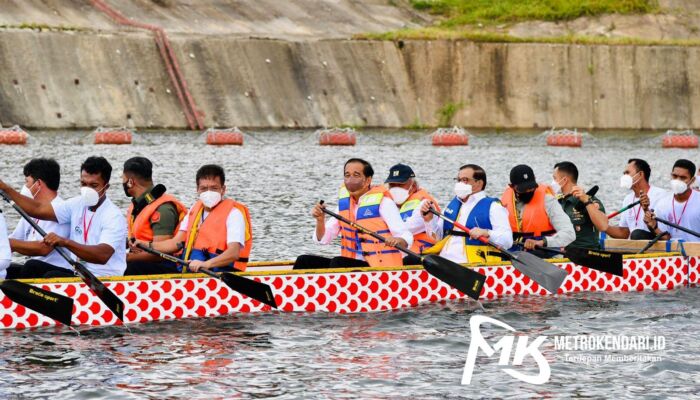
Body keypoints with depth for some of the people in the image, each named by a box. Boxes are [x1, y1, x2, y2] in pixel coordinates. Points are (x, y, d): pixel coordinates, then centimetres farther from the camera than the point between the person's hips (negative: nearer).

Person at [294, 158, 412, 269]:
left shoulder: (383, 202, -9)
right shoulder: (344, 202, 11)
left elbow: (407, 238, -15)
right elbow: (323, 239, 9)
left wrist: (397, 241, -38)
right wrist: (320, 220, -11)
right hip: (352, 264, 7)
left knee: (337, 262, -31)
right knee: (305, 261, -6)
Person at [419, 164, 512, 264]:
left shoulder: (492, 206, 3)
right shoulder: (453, 204, 25)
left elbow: (507, 241, -6)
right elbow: (438, 237, 30)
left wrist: (487, 233, -24)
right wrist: (429, 220, 12)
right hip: (442, 263, 6)